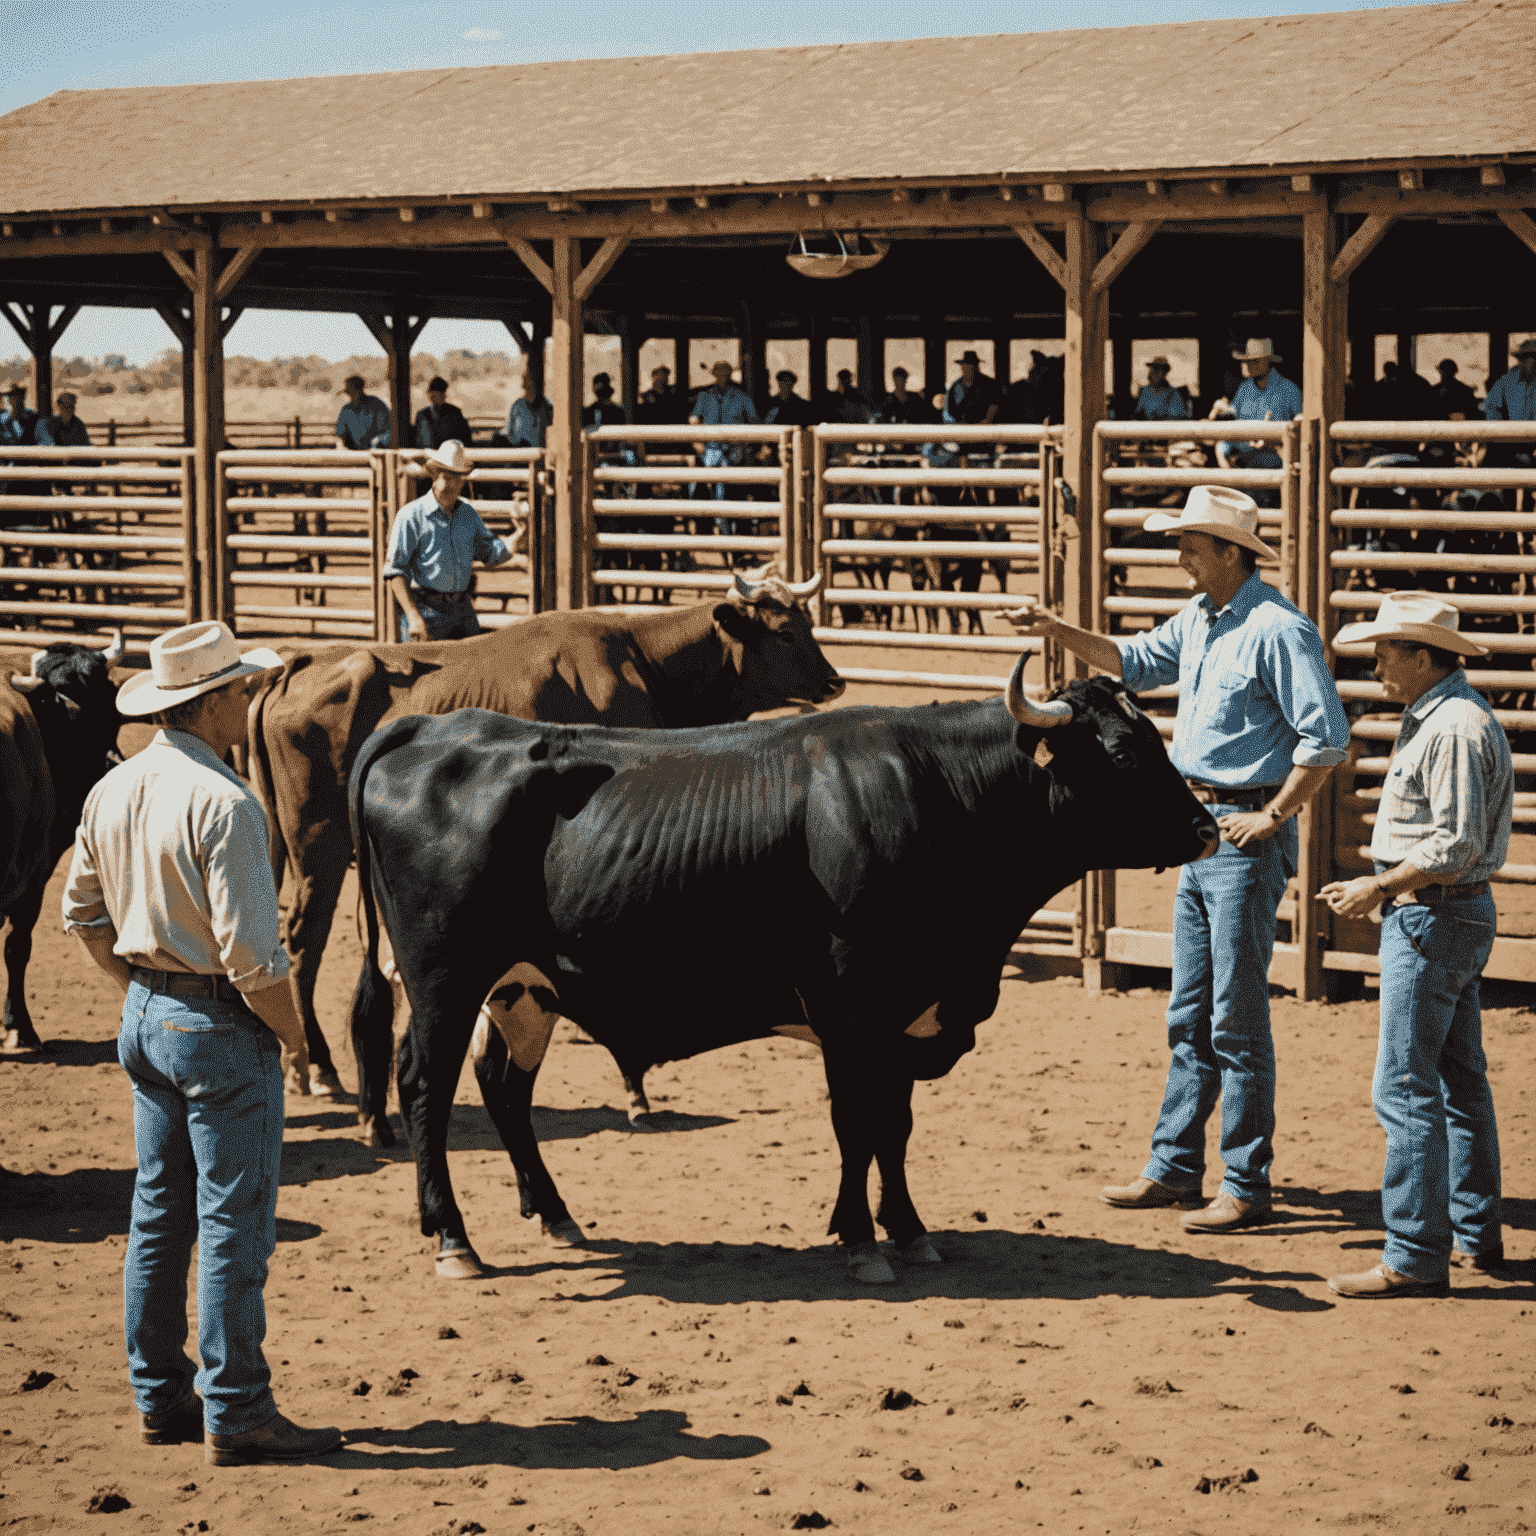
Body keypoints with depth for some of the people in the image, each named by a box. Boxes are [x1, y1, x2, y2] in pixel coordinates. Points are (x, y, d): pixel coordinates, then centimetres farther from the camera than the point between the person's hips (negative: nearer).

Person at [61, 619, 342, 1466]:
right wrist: (292, 1033, -9)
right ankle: (236, 1414, 1)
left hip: (145, 1015, 9)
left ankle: (160, 1397, 23)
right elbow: (248, 947, -22)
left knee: (160, 1212, 15)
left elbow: (84, 914, 15)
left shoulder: (112, 791, 5)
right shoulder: (222, 802, -21)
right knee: (234, 1222, -2)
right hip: (221, 1024, -9)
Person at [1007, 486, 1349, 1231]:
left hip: (1245, 836, -9)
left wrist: (1272, 817, -17)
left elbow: (1327, 737, -19)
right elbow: (1136, 662, 28)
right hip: (1197, 831, 9)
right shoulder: (1198, 619, 11)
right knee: (1189, 1015, 14)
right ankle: (1174, 1169, 22)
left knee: (1237, 1019, -5)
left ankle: (1246, 1187, 1)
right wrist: (1058, 631, 17)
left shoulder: (1278, 629, -16)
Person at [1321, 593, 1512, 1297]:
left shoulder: (1454, 727, -19)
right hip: (1456, 916, 11)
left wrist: (1379, 887, -16)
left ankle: (1415, 1259, -9)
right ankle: (1475, 1235, 27)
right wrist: (1385, 890, 13)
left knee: (1405, 1089, -10)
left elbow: (1457, 845, -24)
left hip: (1433, 917, -11)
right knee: (1459, 1080, 17)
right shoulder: (1439, 715, 14)